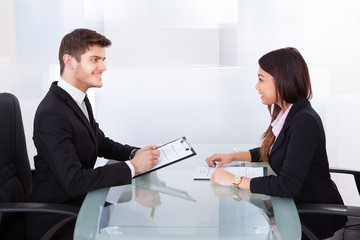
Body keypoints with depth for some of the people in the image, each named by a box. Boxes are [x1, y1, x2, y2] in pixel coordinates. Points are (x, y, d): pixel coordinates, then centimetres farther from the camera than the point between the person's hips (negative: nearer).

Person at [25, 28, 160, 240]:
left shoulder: (79, 99, 5)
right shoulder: (52, 113, -24)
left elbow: (101, 143, 16)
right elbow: (74, 181, -28)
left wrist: (135, 153, -2)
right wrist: (132, 167, -24)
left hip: (80, 202, 9)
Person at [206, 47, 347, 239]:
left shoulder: (305, 122, -25)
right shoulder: (287, 114, 3)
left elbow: (287, 186, -30)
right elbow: (269, 151, 21)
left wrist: (235, 180, -24)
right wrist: (232, 157, 9)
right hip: (296, 207, 8)